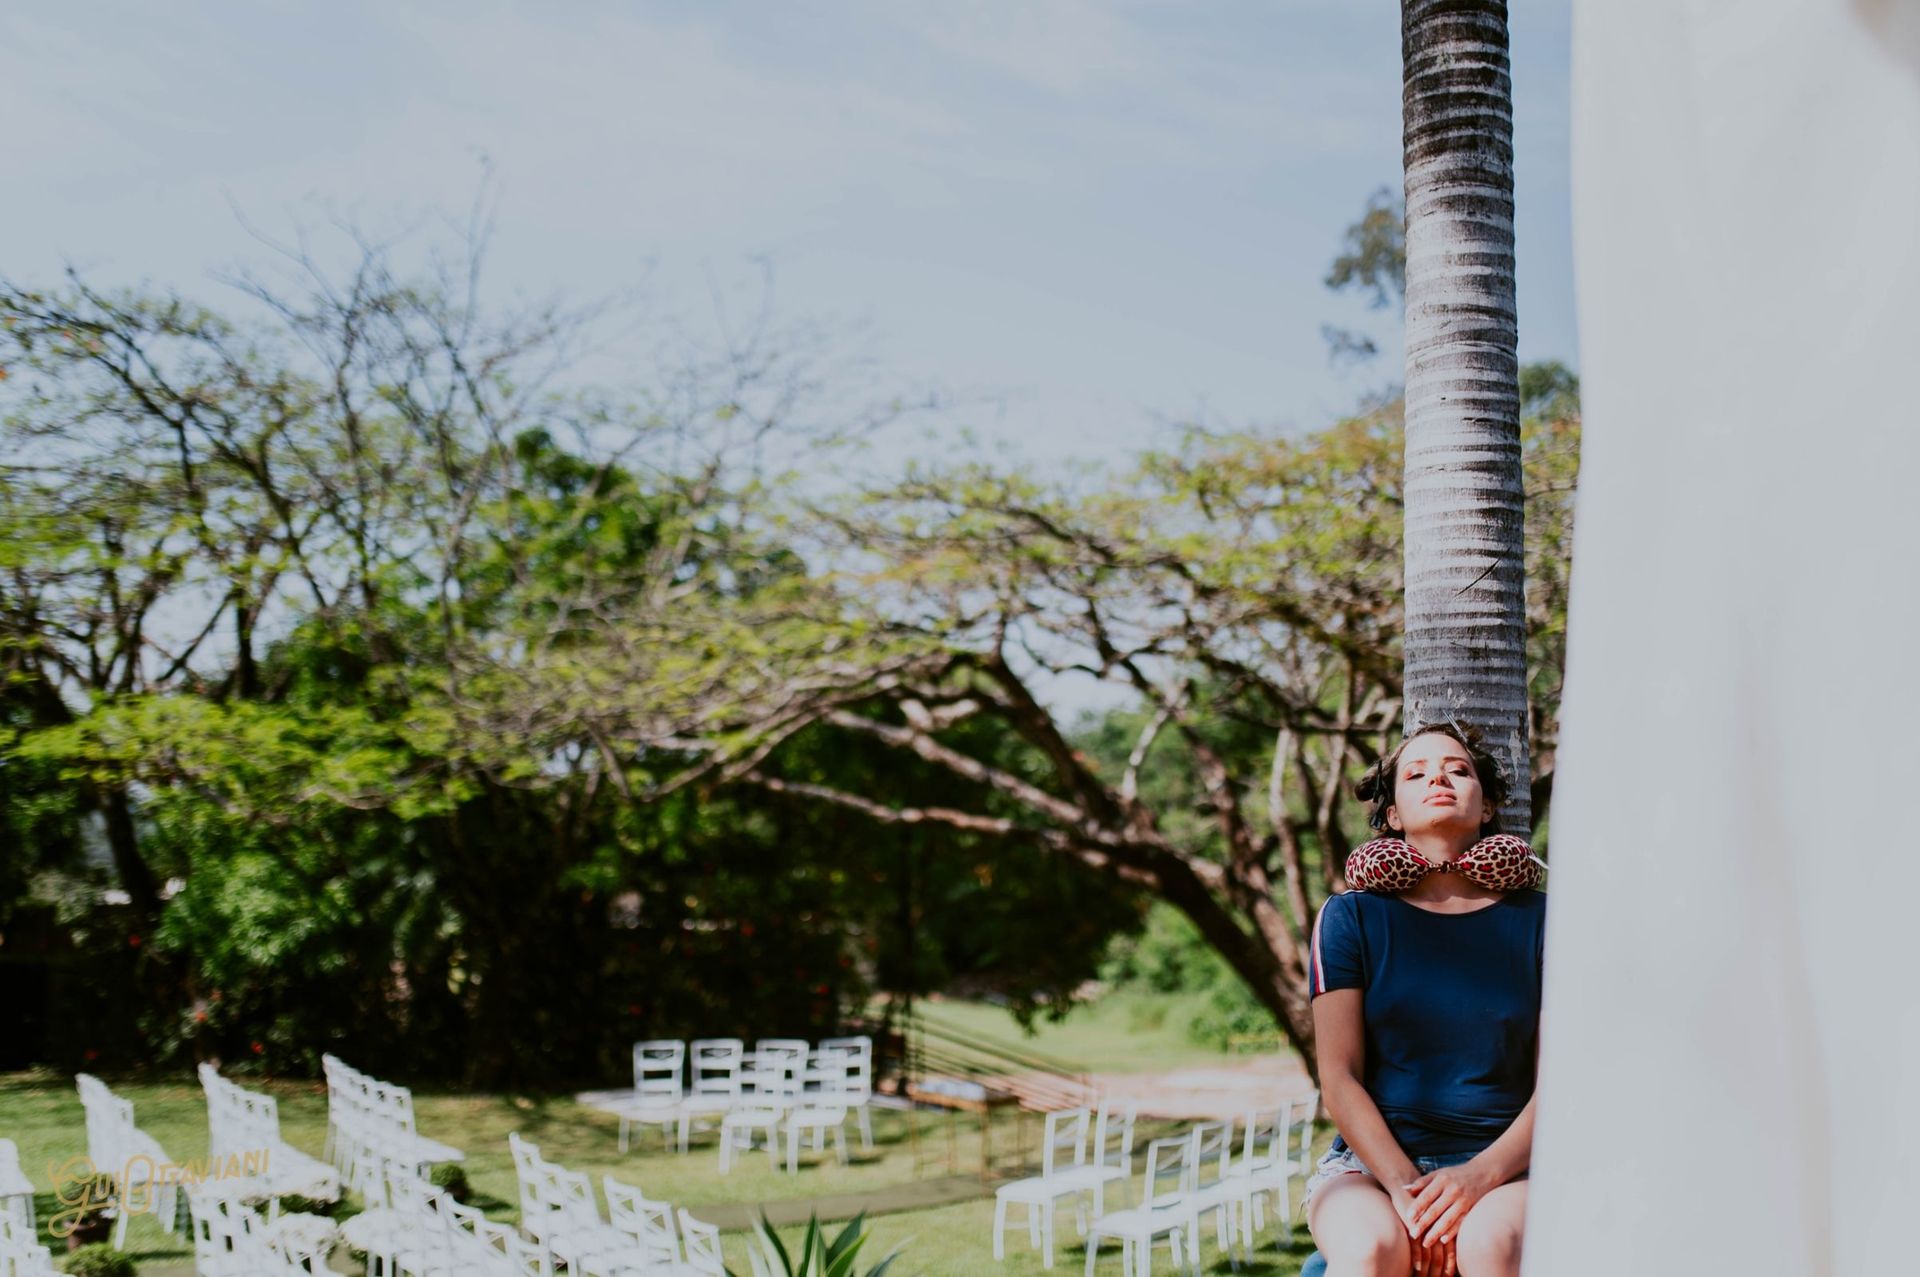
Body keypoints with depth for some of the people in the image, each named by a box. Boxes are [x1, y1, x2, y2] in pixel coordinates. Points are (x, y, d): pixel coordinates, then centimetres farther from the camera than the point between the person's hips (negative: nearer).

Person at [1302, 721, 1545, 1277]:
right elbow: (1339, 1074, -1)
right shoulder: (1351, 916, 5)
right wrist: (1404, 1187, -17)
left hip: (1503, 1167, 0)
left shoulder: (1536, 919, 7)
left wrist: (1481, 1175, -16)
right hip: (1371, 1162, 0)